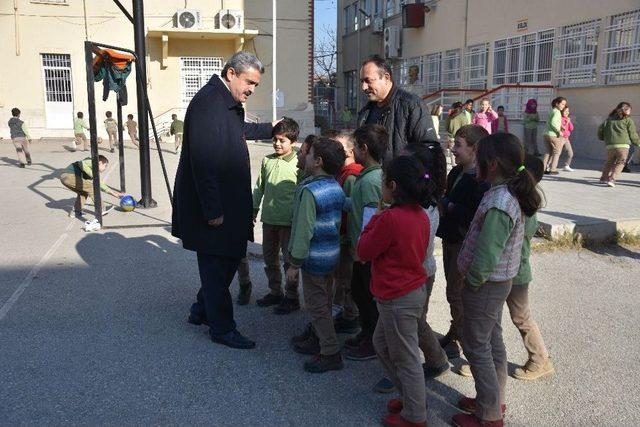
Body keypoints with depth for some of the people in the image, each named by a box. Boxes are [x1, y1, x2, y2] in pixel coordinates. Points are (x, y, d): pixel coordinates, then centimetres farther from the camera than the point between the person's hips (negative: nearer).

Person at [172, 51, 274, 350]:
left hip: (228, 201, 10)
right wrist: (213, 210, -25)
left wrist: (269, 129, 45)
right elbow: (202, 160, -25)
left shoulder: (229, 102, 11)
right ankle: (222, 329, 17)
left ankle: (202, 311, 35)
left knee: (231, 257, 18)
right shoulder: (208, 101, -20)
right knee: (216, 265, 2)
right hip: (212, 204, -10)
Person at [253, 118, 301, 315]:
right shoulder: (267, 161, 5)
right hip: (269, 219, 6)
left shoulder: (298, 164, -10)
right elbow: (259, 187, 14)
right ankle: (275, 292, 32)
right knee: (269, 258, 16)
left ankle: (291, 297, 18)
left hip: (289, 221, -6)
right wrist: (254, 210, 15)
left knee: (289, 260, 5)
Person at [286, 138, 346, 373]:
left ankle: (330, 353, 8)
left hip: (315, 257, -8)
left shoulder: (309, 191, -22)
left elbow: (304, 230, -22)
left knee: (317, 305, 2)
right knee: (324, 301, 21)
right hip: (332, 254, 9)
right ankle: (316, 336, 37)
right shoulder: (336, 187, 4)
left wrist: (295, 263, -15)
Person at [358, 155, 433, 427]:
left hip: (398, 299, -9)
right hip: (415, 289, 9)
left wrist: (375, 218, -4)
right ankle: (410, 397, 37)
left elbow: (363, 252, -12)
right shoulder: (420, 214, 2)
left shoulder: (390, 218, -24)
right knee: (381, 343, 25)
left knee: (405, 358, 7)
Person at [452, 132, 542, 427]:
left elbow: (485, 259, -28)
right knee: (492, 342, 21)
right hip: (498, 282, 9)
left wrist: (472, 282, -12)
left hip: (485, 286, -9)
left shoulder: (498, 205, -29)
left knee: (476, 347, 5)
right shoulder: (511, 193, 1)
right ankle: (494, 400, 37)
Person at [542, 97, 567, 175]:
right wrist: (559, 131, -16)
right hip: (554, 135, -8)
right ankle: (552, 170, 5)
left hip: (546, 134, 8)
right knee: (556, 152, 5)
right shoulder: (557, 112, -12)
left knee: (548, 152, 16)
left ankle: (544, 168, 13)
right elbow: (553, 123, -25)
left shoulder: (551, 111, 15)